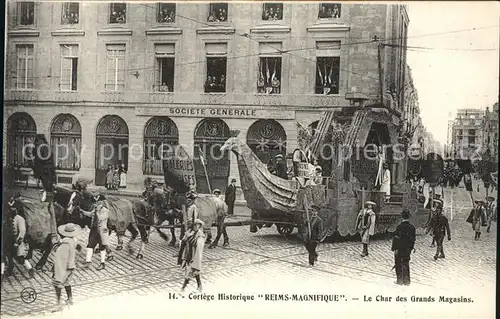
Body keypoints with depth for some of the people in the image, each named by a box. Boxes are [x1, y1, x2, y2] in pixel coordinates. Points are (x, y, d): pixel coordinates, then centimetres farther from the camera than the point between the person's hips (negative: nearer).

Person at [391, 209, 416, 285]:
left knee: (399, 265, 7)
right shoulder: (412, 227, 0)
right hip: (407, 249, 5)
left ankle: (400, 280, 11)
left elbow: (396, 238, -17)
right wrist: (411, 248, 17)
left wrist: (394, 248, -11)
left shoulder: (400, 227, -17)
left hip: (399, 249, -5)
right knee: (406, 264, 15)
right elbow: (413, 239, 7)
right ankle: (406, 280, 19)